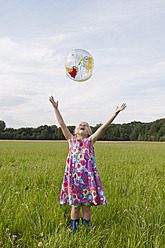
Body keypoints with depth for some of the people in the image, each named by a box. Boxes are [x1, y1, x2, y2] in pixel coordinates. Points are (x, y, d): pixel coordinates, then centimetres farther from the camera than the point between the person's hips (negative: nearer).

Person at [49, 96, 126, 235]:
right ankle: (75, 233, 24)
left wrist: (115, 114, -11)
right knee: (75, 206, 8)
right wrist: (55, 108, 3)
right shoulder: (71, 140, 8)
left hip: (88, 177, 0)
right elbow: (62, 124, 6)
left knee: (86, 206, 6)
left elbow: (103, 126, -4)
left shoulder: (90, 140, 5)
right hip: (74, 176, 1)